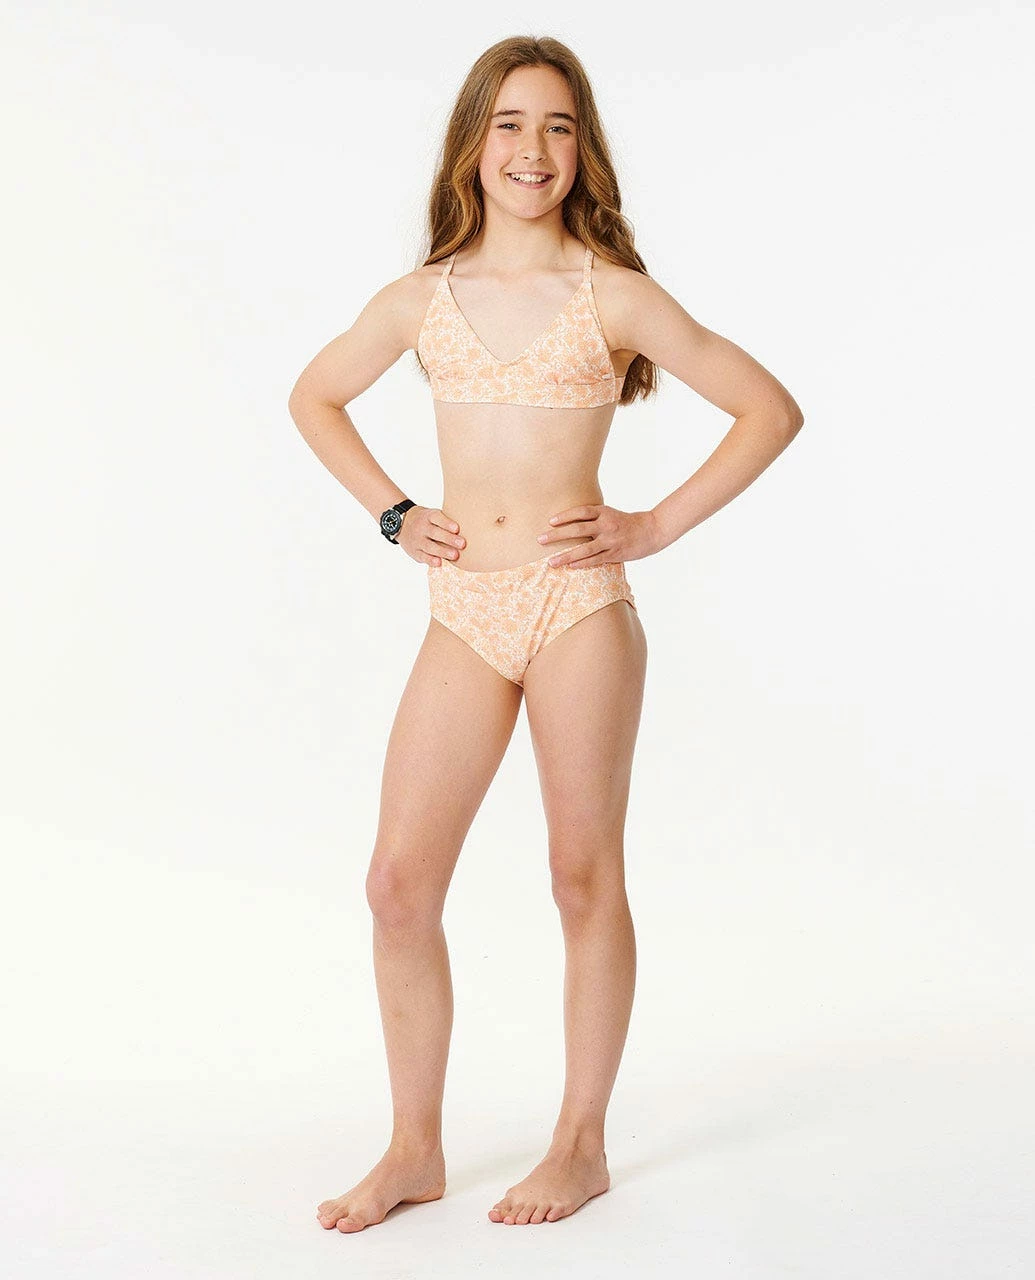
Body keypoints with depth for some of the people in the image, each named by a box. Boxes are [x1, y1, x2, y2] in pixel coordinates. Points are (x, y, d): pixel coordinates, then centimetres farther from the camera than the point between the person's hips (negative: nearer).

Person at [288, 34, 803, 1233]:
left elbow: (770, 408, 2)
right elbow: (314, 394, 26)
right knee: (399, 881, 0)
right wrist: (391, 512, 13)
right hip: (463, 612, 3)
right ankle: (414, 1149, 16)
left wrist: (657, 525, -3)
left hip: (581, 603, -3)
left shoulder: (610, 293, 1)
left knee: (585, 877, 4)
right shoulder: (420, 299, 9)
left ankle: (581, 1145, 19)